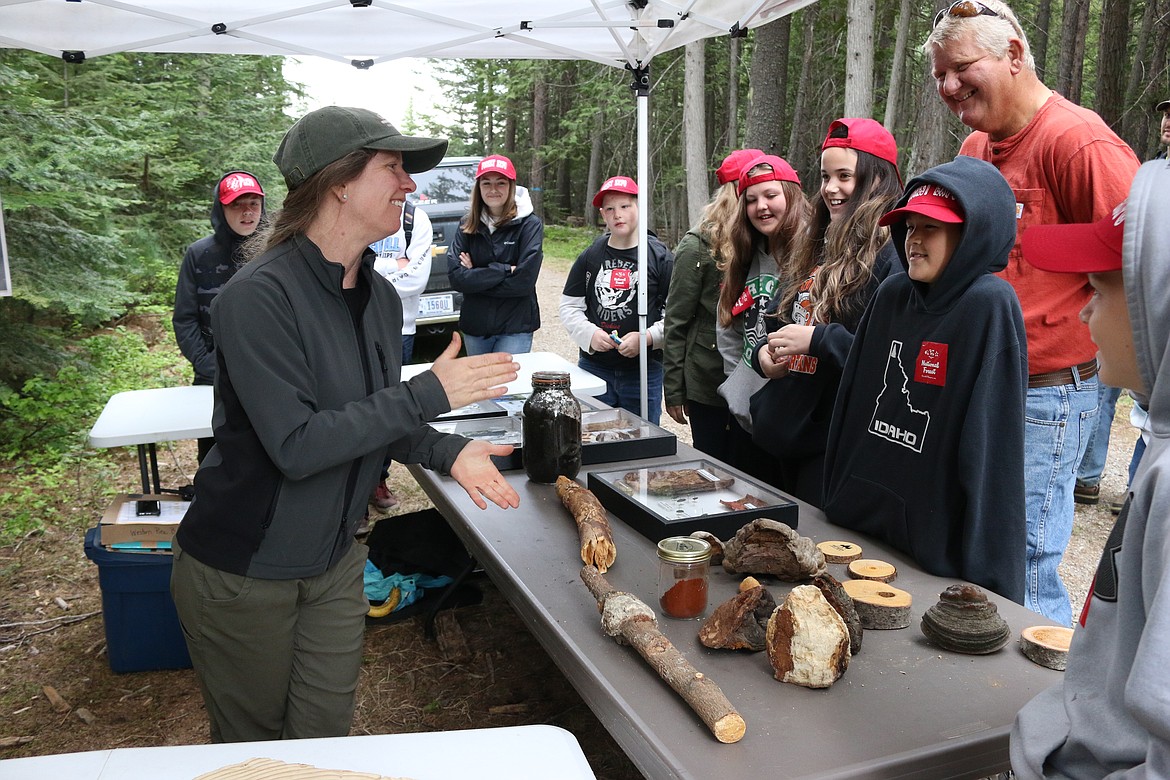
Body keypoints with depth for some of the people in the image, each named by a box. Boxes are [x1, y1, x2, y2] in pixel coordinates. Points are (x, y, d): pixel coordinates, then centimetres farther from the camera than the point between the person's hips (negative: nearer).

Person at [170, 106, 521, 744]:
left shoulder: (379, 298, -1)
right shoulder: (259, 296, -24)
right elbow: (295, 446, -30)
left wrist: (447, 453, -10)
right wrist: (430, 393, -28)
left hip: (334, 564, 6)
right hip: (242, 571, -6)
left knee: (328, 739, 17)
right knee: (253, 745, 17)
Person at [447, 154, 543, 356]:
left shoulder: (530, 224, -8)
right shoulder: (467, 227, 2)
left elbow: (524, 280, -17)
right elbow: (455, 276, -9)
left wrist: (477, 277, -11)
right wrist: (502, 270, -17)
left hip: (515, 327, -4)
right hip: (474, 326, 4)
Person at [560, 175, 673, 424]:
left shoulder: (660, 256, -2)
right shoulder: (590, 256, 6)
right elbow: (569, 306, 8)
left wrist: (647, 338, -19)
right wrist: (590, 334, -9)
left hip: (644, 371, -2)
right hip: (593, 368, 2)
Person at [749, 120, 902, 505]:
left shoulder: (891, 254, -12)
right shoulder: (816, 249, 15)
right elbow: (776, 320, 21)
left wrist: (816, 339, -22)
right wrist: (763, 352, 0)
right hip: (785, 435, 8)